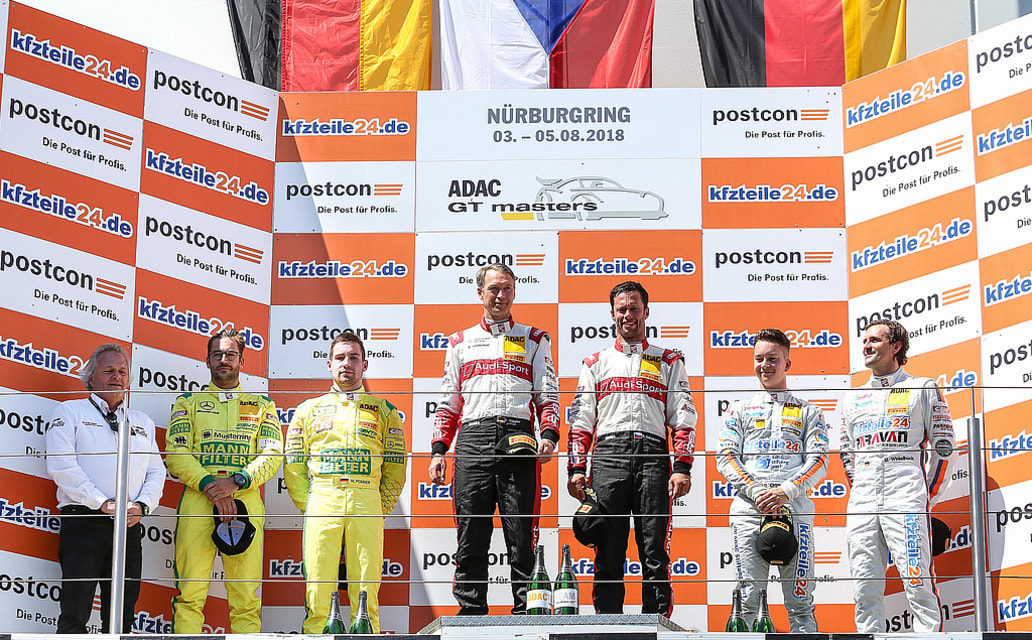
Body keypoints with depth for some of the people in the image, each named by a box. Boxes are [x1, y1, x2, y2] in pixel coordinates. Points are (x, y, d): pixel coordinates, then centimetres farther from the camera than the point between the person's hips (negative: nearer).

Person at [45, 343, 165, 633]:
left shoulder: (143, 422, 23)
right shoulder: (71, 412, 8)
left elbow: (156, 472, 17)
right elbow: (61, 465, -5)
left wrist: (141, 506, -4)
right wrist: (103, 503, -13)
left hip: (129, 528, 4)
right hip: (84, 520, -4)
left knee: (121, 617, 4)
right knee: (75, 615, -10)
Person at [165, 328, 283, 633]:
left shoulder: (262, 406, 18)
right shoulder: (188, 402, 17)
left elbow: (272, 455, 6)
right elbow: (175, 452, 4)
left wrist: (236, 482, -11)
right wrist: (209, 484, -12)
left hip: (246, 501, 1)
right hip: (197, 499, 0)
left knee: (246, 599, -4)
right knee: (190, 593, -9)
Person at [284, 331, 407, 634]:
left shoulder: (384, 411, 16)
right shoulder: (309, 410, 18)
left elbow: (395, 470, 12)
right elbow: (293, 467, 15)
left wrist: (380, 511, 3)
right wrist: (308, 505, 4)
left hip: (367, 503, 0)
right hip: (321, 504, 0)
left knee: (365, 594, -6)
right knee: (318, 594, -7)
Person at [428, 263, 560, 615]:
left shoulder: (534, 340, 17)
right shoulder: (461, 342, 21)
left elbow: (547, 396, 10)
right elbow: (448, 403, 19)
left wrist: (549, 435, -8)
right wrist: (438, 450, 8)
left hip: (519, 439, -1)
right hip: (473, 439, 1)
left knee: (522, 538, -5)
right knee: (471, 537, -2)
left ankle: (526, 613, -3)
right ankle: (471, 613, 3)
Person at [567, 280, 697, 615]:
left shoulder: (668, 361, 18)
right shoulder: (596, 363, 21)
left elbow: (683, 418, 9)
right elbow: (581, 421, 15)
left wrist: (682, 468, -3)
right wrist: (576, 469, 2)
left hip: (653, 455, -1)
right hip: (608, 454, 1)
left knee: (655, 551, -6)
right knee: (608, 552, -2)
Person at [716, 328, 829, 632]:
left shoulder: (808, 411, 17)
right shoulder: (740, 409, 18)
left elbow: (819, 460, 5)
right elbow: (725, 456, 7)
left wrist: (786, 491, -11)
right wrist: (756, 492, -8)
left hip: (794, 509, 0)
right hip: (748, 510, 1)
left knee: (800, 601, -4)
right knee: (748, 597, -5)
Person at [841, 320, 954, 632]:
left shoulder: (923, 389, 6)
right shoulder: (855, 398, 21)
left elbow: (942, 446, 3)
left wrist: (928, 497, -1)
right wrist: (860, 491, 15)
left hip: (907, 503, -5)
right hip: (862, 506, 5)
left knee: (918, 583, -12)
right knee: (865, 589, 2)